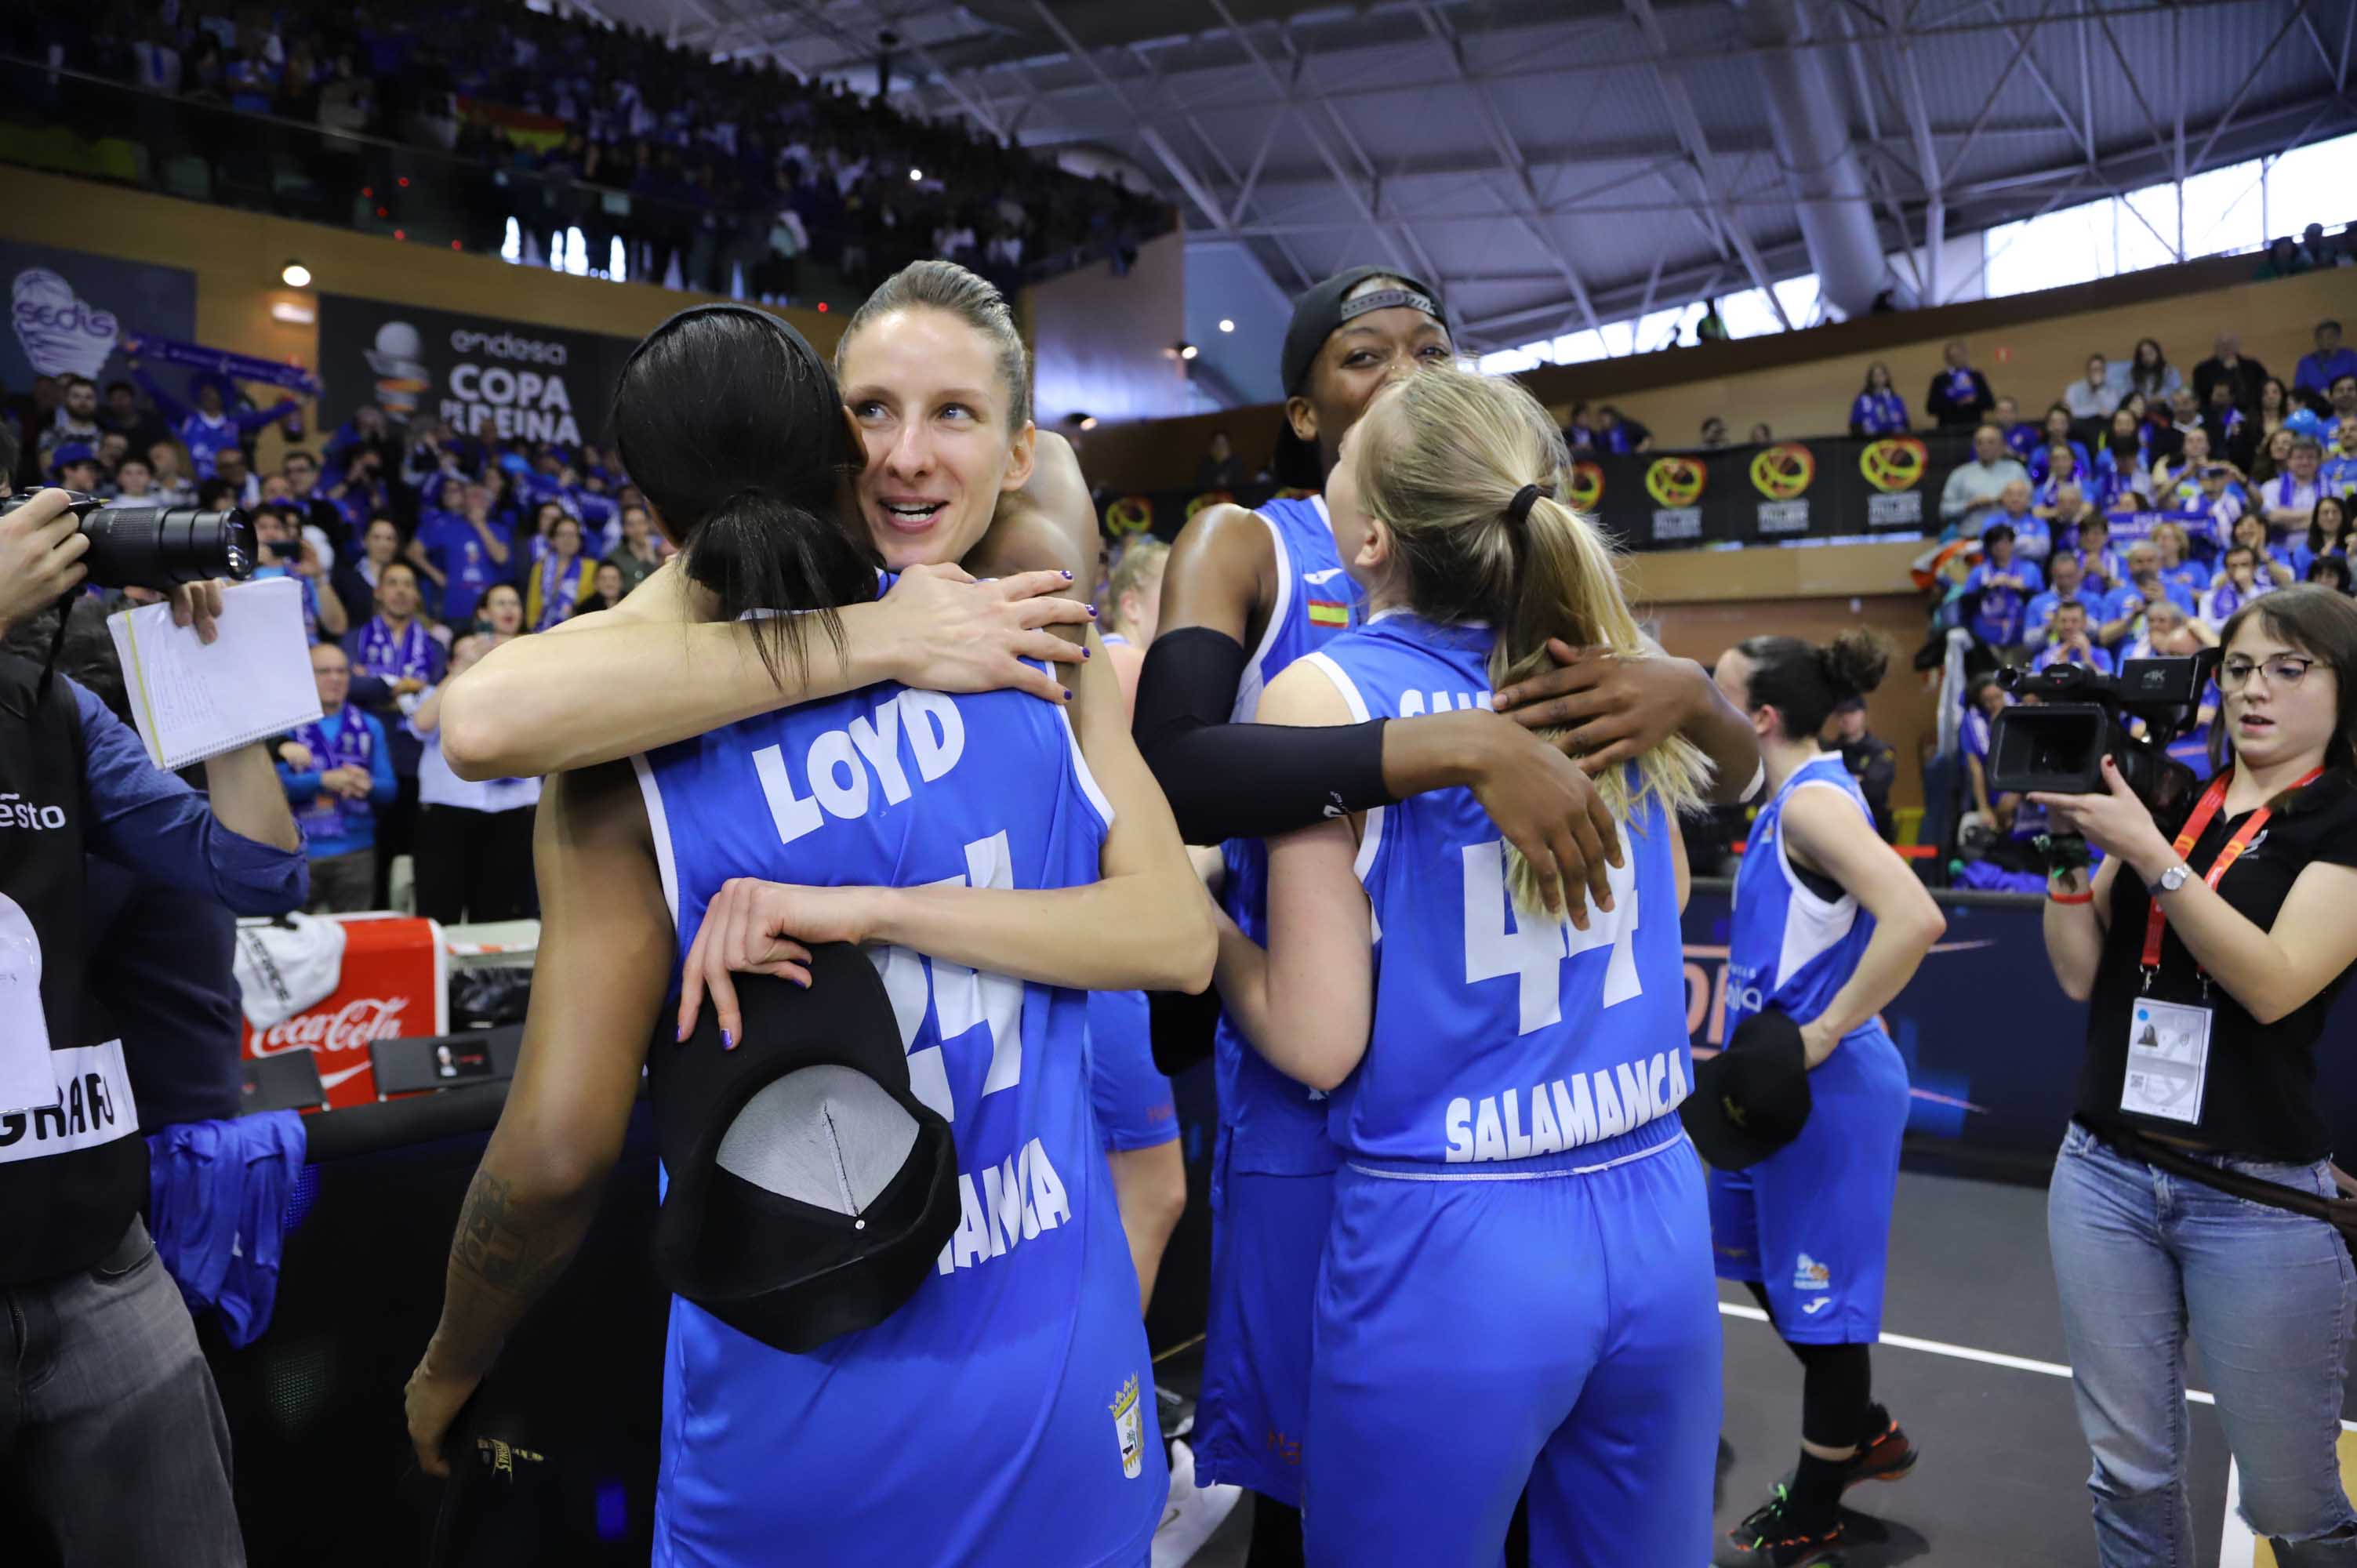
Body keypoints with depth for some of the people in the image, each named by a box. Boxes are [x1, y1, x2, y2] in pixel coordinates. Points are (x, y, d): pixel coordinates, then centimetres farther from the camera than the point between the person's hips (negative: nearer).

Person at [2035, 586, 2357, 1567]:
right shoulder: (2162, 799, 8)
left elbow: (2275, 982, -19)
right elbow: (2081, 976, 4)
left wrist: (2146, 850, -22)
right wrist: (2068, 845, -8)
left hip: (2261, 1195, -3)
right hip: (2103, 1172, 4)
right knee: (2128, 1468, 12)